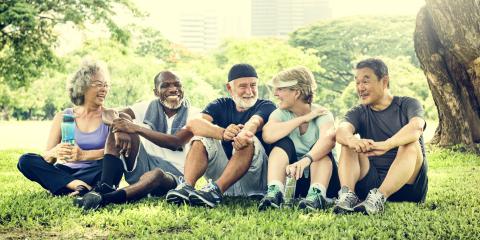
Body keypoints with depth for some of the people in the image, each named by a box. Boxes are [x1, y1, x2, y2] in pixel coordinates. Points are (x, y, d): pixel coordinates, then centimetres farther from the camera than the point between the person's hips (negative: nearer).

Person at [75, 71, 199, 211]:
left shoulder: (193, 115, -1)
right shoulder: (147, 108, 8)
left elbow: (176, 143, -19)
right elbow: (108, 114, -4)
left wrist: (137, 128, -25)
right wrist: (119, 128, -28)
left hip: (172, 174, -3)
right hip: (143, 166, 4)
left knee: (156, 175, -40)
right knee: (119, 129, -16)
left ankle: (103, 198, -53)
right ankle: (105, 187, -29)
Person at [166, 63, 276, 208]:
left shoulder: (266, 107, 2)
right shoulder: (221, 105, 9)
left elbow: (254, 123, -24)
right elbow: (193, 124, -13)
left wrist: (244, 134, -49)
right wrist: (223, 133, -34)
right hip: (223, 172, 3)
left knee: (249, 142, -29)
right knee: (201, 139, -13)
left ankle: (216, 190, -45)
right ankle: (187, 186, -34)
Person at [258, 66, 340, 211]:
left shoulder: (322, 114, -11)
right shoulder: (281, 114, -1)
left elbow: (329, 139, -35)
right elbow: (268, 136, -24)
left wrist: (305, 160, -53)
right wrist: (303, 119, -21)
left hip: (320, 173, -2)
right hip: (289, 178, 2)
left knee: (320, 148, -25)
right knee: (284, 143, -18)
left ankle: (317, 194, -43)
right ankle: (274, 191, -37)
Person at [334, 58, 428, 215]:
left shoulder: (407, 105, 0)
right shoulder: (359, 113, 8)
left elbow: (416, 127, -24)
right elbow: (342, 131, -16)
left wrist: (386, 145, -43)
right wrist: (352, 141, -41)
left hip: (406, 184, -2)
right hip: (371, 182, 3)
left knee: (411, 144, -27)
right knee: (349, 143, -13)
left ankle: (379, 197, -45)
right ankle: (347, 195, -36)